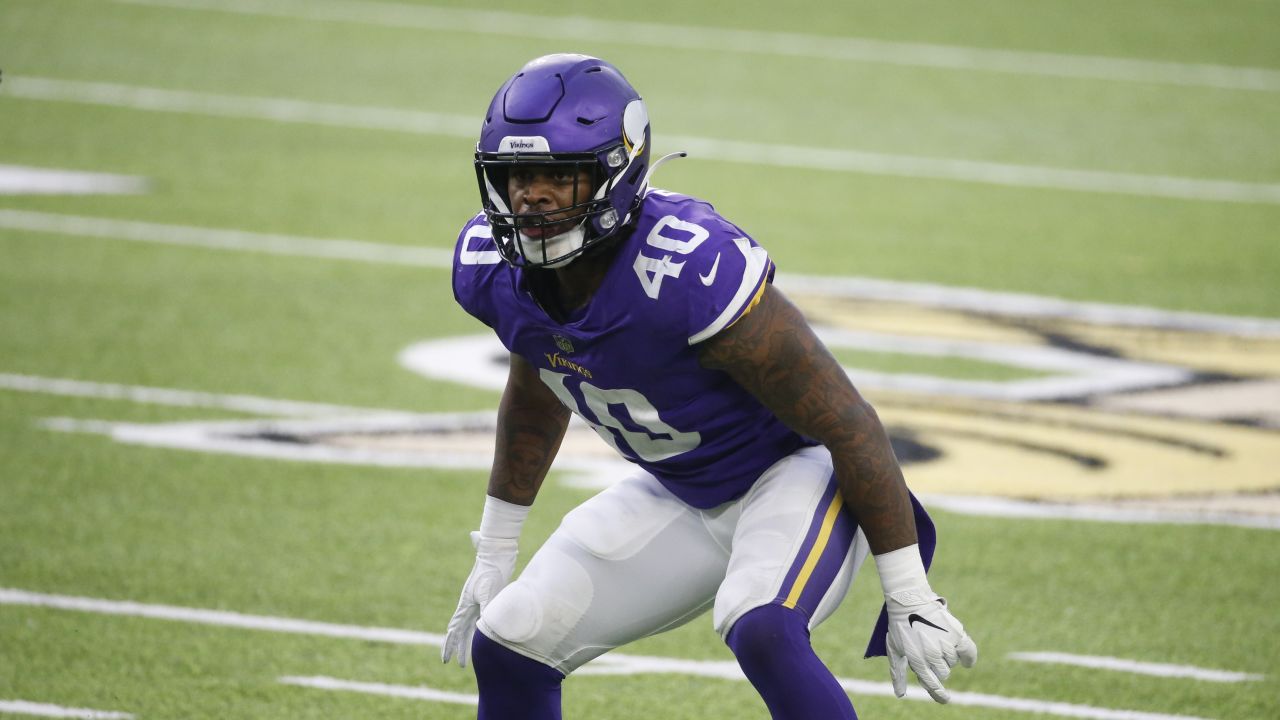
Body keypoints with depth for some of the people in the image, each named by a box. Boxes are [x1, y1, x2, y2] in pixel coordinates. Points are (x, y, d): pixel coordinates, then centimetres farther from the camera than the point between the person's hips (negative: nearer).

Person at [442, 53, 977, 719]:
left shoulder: (690, 270, -34)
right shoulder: (491, 268, -12)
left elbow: (848, 423, -26)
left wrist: (911, 600, -22)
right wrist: (493, 556, 20)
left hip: (798, 471, -7)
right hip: (677, 493, 7)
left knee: (762, 633, -35)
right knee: (506, 649, 1)